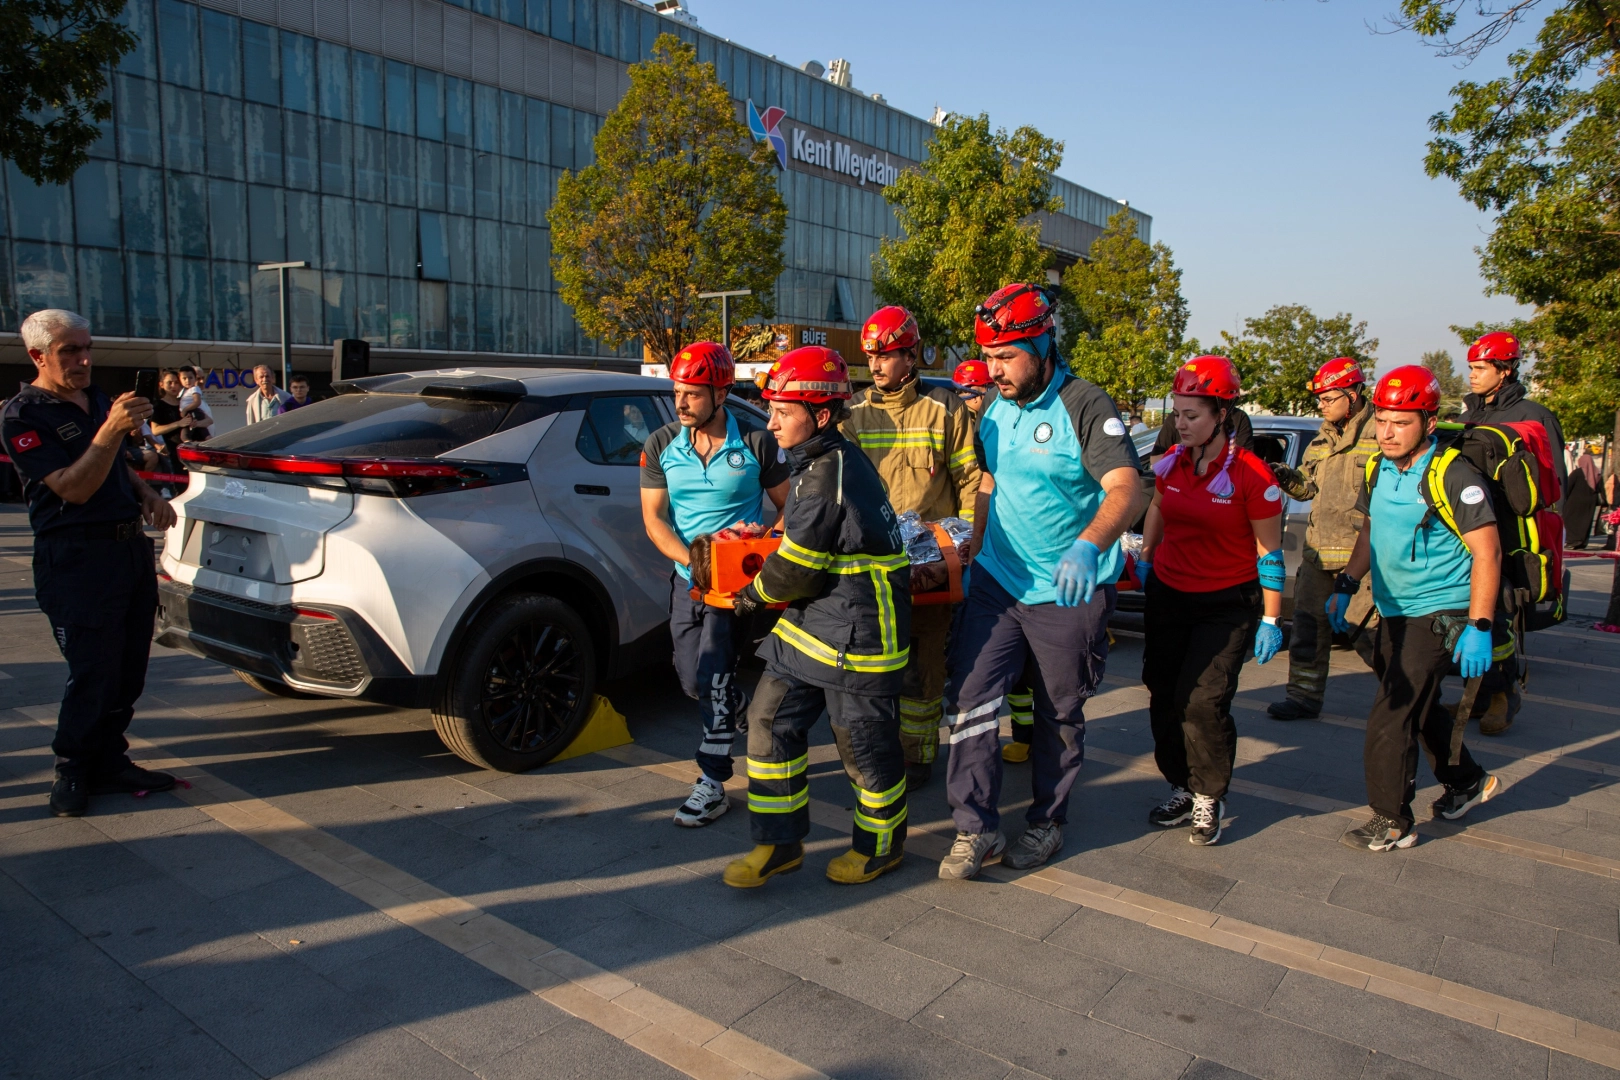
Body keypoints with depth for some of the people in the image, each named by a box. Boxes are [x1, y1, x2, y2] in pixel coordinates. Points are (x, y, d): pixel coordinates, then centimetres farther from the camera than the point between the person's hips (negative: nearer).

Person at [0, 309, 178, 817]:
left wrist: (147, 495, 8)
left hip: (130, 543, 8)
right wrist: (111, 429, -26)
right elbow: (74, 488, -18)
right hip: (76, 557, -7)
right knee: (93, 673, -6)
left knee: (129, 670, 9)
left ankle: (109, 761, 20)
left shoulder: (96, 398, 16)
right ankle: (71, 773, 11)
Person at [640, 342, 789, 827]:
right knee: (692, 680, 12)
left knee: (711, 674, -11)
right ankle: (742, 709, 46)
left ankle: (712, 784, 2)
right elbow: (654, 519, -3)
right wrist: (691, 559, -19)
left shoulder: (757, 445, -8)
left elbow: (789, 507, 0)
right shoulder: (660, 446, -1)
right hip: (688, 580, 4)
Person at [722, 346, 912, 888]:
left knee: (865, 746, 7)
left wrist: (756, 594, -1)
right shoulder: (823, 462, 9)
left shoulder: (830, 475, -23)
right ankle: (779, 844, 24)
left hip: (856, 635, -10)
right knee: (770, 723, 11)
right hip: (809, 623, 10)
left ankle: (881, 847, 30)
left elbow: (796, 569, -17)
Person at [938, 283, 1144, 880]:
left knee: (1059, 714, 11)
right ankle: (977, 828, 5)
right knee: (968, 697, -6)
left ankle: (1047, 822, 31)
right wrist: (973, 556, 18)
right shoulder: (995, 410, 6)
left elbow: (1127, 489, -30)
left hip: (1067, 593, -5)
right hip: (998, 581, 5)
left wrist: (1088, 545, -48)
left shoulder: (1086, 406, -16)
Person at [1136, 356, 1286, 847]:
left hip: (1227, 604, -5)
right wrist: (1144, 560, 20)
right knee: (1163, 695, 7)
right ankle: (1181, 788, 25)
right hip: (1167, 594, 5)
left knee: (1204, 701, -12)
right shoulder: (1171, 462, -1)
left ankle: (1209, 799, 10)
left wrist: (1271, 620, -9)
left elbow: (1269, 551, -11)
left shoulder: (1251, 475, -16)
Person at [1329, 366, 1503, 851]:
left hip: (1438, 613, -8)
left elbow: (1487, 552, -18)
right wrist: (1346, 586, 9)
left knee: (1391, 717, -8)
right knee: (1418, 705, 21)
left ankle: (1393, 823, 6)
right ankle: (1468, 782, 43)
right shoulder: (1378, 470, 5)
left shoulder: (1453, 475, -17)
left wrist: (1480, 628, -22)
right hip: (1394, 612, 8)